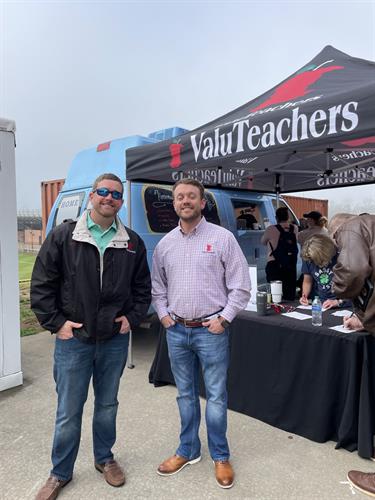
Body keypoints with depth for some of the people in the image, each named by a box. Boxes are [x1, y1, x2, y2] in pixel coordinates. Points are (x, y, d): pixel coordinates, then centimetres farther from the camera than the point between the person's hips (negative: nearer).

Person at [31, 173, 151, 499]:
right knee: (68, 411, 10)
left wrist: (132, 317, 0)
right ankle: (60, 473, 33)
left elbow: (143, 286, 10)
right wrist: (56, 323, -8)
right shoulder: (63, 236, -5)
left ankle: (105, 459, 42)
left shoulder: (132, 242, 1)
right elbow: (41, 285, -4)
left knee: (107, 405, 19)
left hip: (115, 340, 2)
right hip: (73, 339, -2)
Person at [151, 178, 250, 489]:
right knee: (186, 394, 17)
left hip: (211, 330, -3)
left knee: (216, 396, 8)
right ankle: (188, 450, 36)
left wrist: (223, 319, -10)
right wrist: (164, 315, 3)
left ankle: (220, 456, 29)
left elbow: (241, 286, -6)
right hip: (176, 331, 4)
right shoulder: (165, 244, 6)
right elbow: (157, 287, 15)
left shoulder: (223, 238, -7)